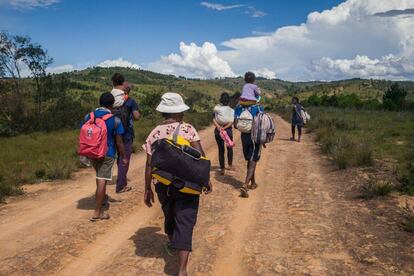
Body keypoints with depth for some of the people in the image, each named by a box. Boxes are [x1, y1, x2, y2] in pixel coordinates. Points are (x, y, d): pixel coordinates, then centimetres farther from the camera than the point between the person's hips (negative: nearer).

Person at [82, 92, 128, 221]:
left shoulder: (88, 116, 0)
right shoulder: (115, 120, -11)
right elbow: (119, 142, -8)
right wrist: (123, 157, 3)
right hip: (107, 154, -5)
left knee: (100, 178, 27)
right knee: (102, 181, -3)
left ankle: (102, 197, 46)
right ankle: (97, 212, -1)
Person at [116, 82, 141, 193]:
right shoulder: (131, 102, -9)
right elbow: (137, 117, -14)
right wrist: (138, 113, 7)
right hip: (127, 134, -5)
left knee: (119, 158, 21)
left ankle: (122, 179, 38)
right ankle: (120, 186, 3)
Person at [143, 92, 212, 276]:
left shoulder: (154, 134, 0)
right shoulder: (188, 129, -7)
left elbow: (149, 164, -1)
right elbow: (200, 157, -13)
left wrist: (147, 189, 6)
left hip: (163, 185, 3)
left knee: (169, 215, 26)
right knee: (185, 222, 0)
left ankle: (172, 245, 52)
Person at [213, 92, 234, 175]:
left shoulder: (216, 108, -3)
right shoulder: (231, 110, -5)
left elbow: (214, 119, -13)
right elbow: (231, 122, -15)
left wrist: (218, 127, -21)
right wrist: (225, 128, -16)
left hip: (218, 130, 1)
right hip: (228, 130, -1)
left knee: (221, 149, 8)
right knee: (229, 148, 20)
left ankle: (222, 168, 8)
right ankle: (230, 165, 32)